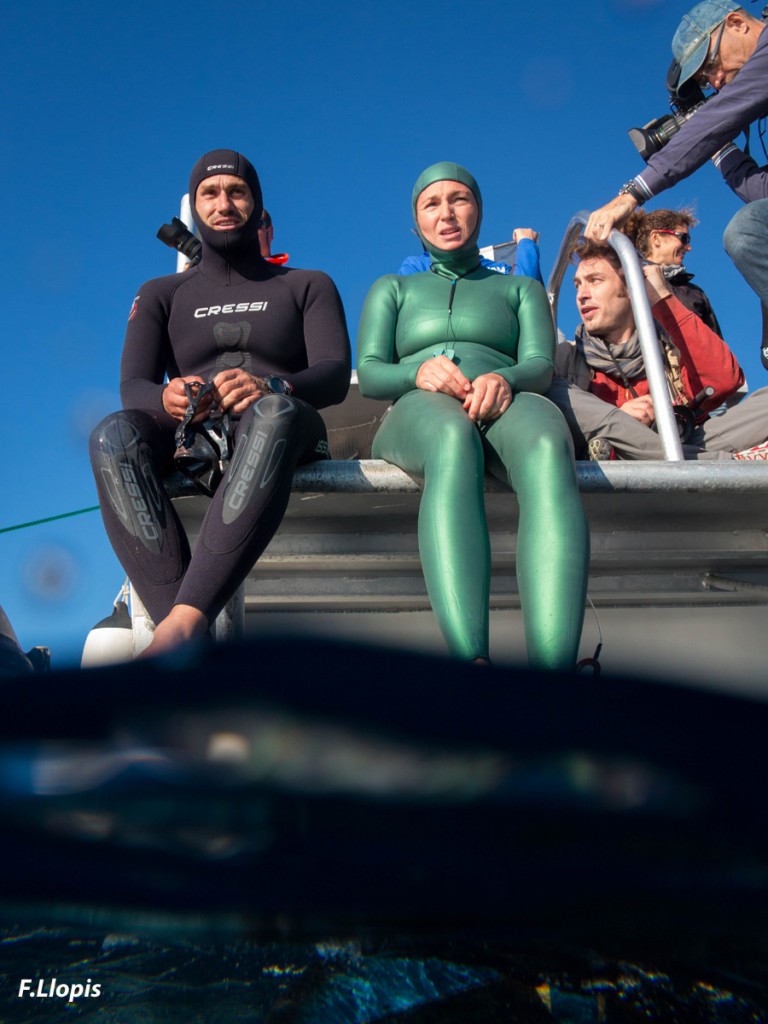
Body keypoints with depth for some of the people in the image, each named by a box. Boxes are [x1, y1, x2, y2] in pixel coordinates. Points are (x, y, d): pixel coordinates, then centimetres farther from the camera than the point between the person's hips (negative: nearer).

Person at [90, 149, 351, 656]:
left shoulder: (308, 286, 19)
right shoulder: (161, 294, 23)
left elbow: (335, 376, 2)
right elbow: (132, 387, 7)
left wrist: (269, 386, -23)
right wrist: (166, 398, -20)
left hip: (283, 435, -1)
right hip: (190, 441, 2)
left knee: (274, 412, -40)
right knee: (115, 434, -34)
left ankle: (182, 623, -51)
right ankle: (188, 639, -48)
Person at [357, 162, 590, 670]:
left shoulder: (521, 288, 32)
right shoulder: (392, 288, 33)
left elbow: (541, 365, 11)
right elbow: (368, 373, 15)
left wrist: (504, 379, -15)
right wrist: (419, 371, -10)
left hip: (507, 406, 1)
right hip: (419, 415, 0)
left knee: (547, 446, -41)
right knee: (453, 439, -42)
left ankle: (554, 670, -61)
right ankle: (473, 663, -62)